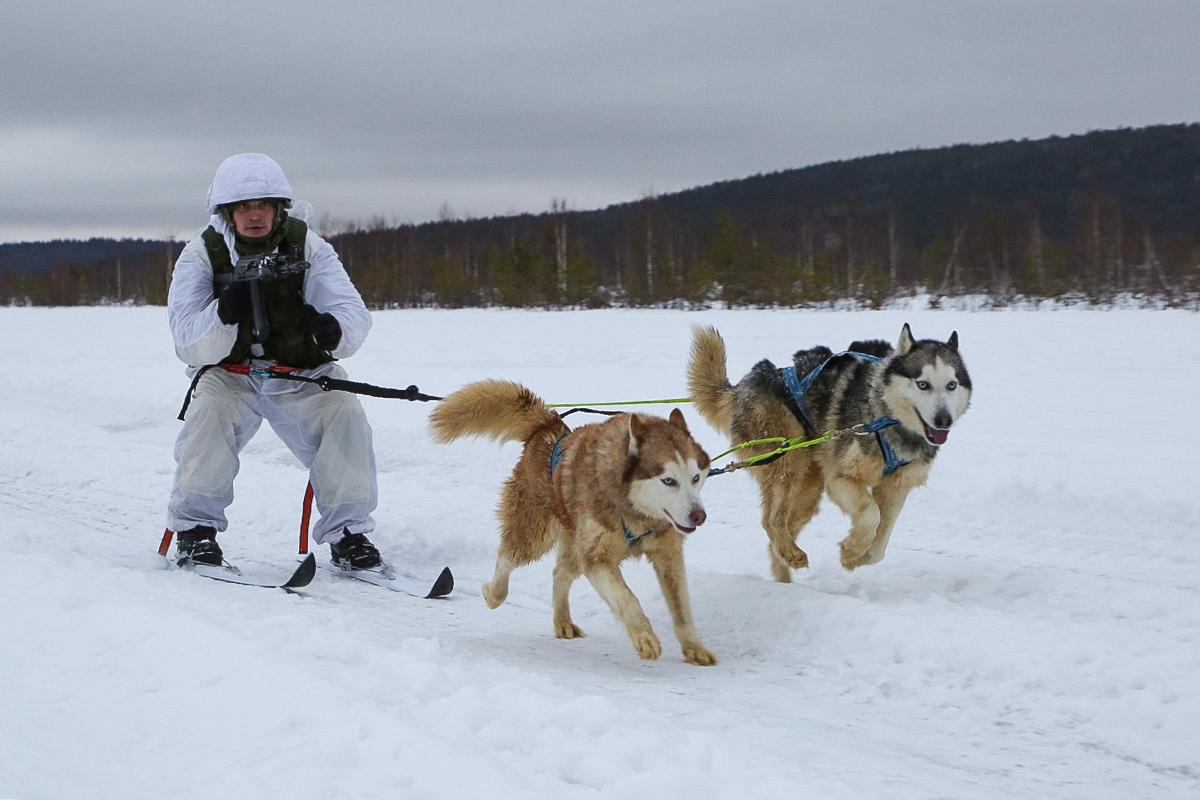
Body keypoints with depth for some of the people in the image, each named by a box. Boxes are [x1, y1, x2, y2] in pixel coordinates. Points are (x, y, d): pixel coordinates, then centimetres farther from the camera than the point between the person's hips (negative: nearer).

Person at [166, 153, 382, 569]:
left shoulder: (308, 247, -8)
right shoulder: (201, 255, -9)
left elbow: (354, 315, -17)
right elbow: (190, 346, -18)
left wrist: (334, 329, -42)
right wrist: (224, 313, -39)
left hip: (302, 372, 1)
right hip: (229, 374, -1)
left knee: (345, 414, -23)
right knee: (209, 411, -29)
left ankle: (348, 531, -10)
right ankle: (194, 527, -15)